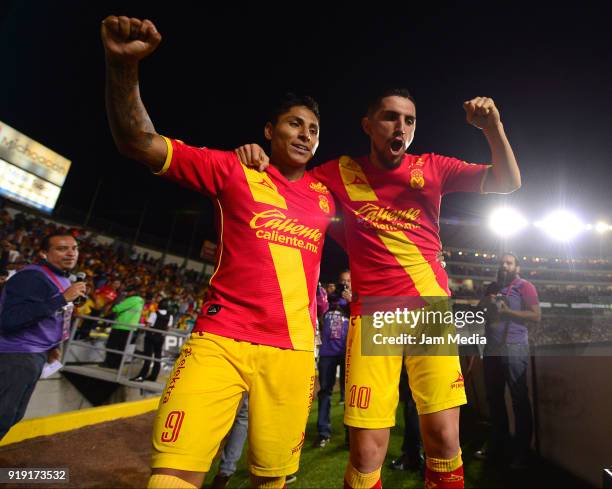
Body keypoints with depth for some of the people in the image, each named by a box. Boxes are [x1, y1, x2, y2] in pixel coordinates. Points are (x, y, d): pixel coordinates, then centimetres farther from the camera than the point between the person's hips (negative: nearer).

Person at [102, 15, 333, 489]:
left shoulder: (325, 197, 12)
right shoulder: (233, 170, 1)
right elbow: (139, 143, -4)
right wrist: (123, 66, -17)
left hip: (294, 353, 4)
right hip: (221, 340, -3)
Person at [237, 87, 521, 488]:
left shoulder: (432, 167, 8)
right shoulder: (341, 172, 7)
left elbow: (507, 183, 7)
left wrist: (493, 127, -8)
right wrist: (257, 158, -3)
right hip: (372, 314, -1)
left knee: (444, 438, 0)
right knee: (366, 452, -4)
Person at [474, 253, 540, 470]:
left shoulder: (525, 286, -2)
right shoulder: (493, 286, 16)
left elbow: (536, 315, -11)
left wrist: (506, 310, -16)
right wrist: (486, 303, -1)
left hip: (514, 349, -6)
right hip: (492, 348, 7)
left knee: (519, 399, 1)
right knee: (494, 398, 13)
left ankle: (521, 453, 14)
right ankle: (496, 447, 27)